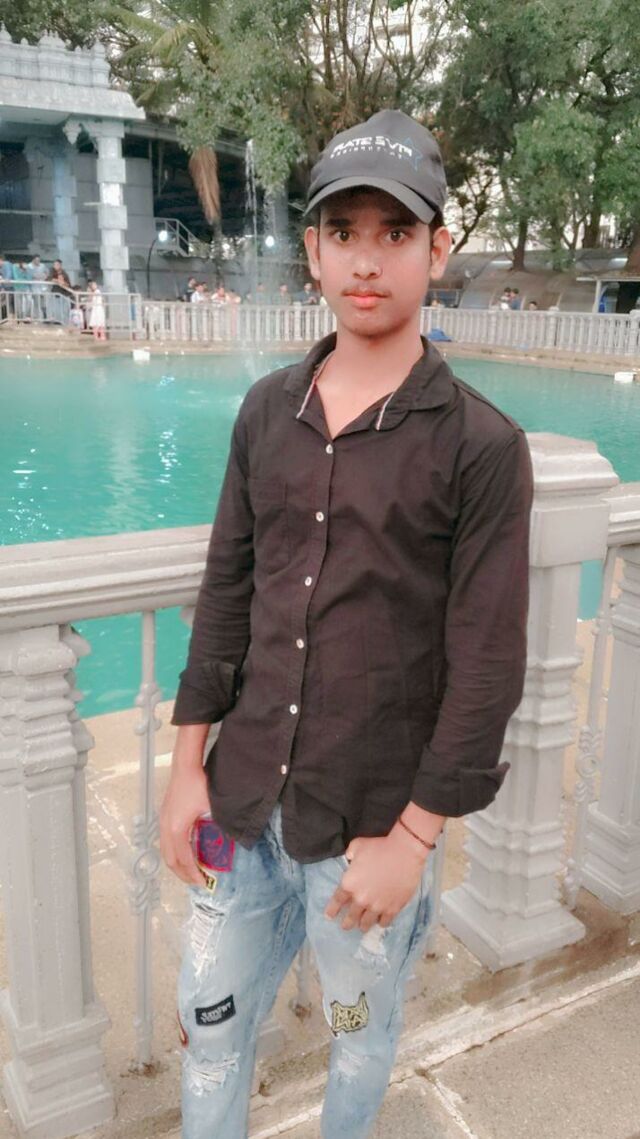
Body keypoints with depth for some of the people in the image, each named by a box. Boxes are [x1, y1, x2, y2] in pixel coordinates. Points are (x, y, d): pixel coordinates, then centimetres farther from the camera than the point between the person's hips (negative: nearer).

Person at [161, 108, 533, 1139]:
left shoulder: (481, 445, -13)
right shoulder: (267, 410, 1)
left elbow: (487, 669, -13)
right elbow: (226, 593, 4)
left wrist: (409, 839, -11)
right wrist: (188, 767, 4)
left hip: (370, 824, -3)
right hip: (240, 803, 4)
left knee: (361, 1029, 22)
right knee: (210, 1021, 20)